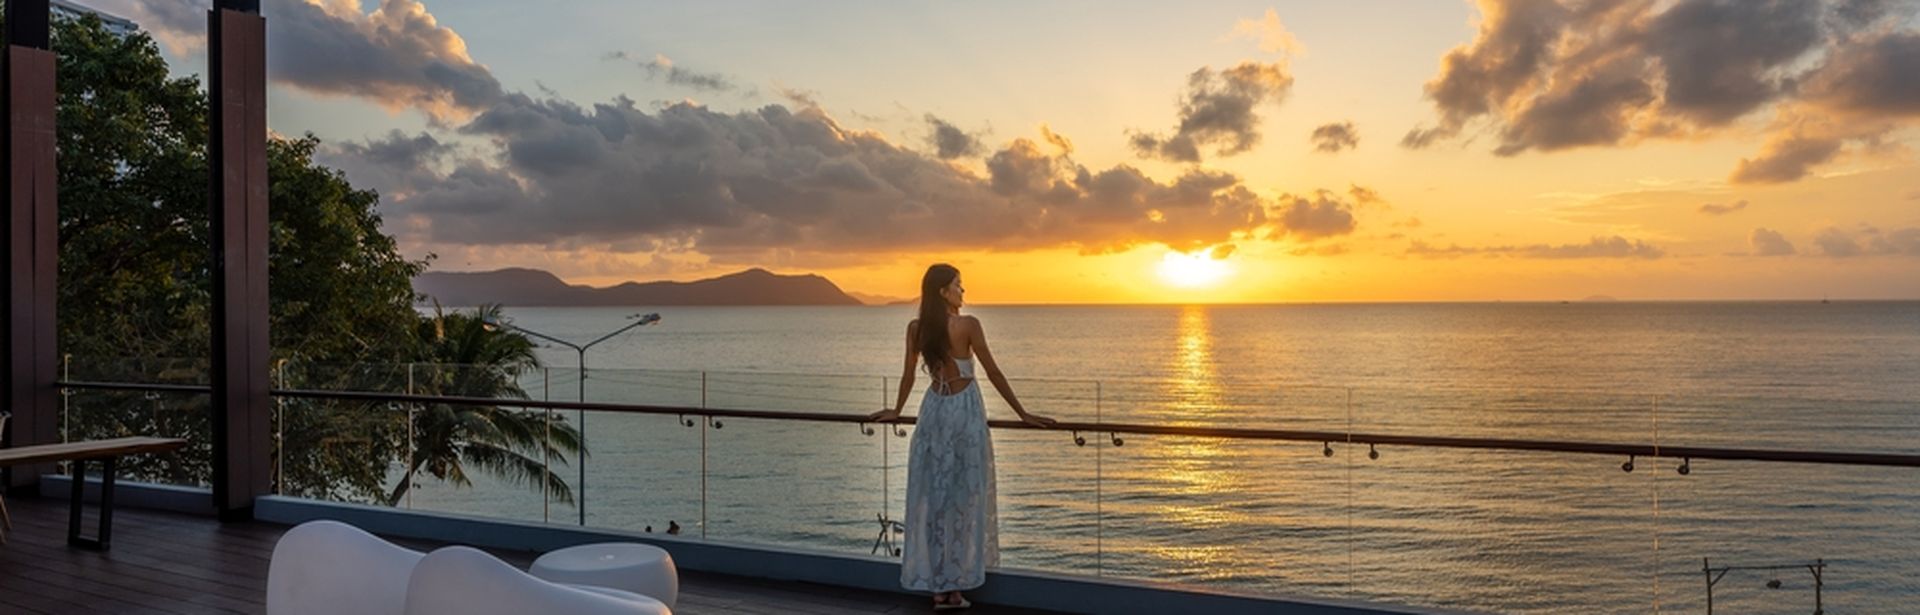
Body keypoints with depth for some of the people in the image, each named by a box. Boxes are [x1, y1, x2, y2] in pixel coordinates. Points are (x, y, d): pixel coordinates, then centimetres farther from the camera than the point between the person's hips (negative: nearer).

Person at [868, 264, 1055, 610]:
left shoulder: (916, 328, 1)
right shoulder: (967, 325, -12)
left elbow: (909, 375, 8)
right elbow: (993, 373, -10)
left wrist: (897, 411, 25)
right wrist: (1023, 415, -3)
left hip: (934, 410, 4)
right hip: (964, 409, -4)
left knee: (933, 497, 9)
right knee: (963, 496, 4)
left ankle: (937, 587, 13)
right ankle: (955, 587, 8)